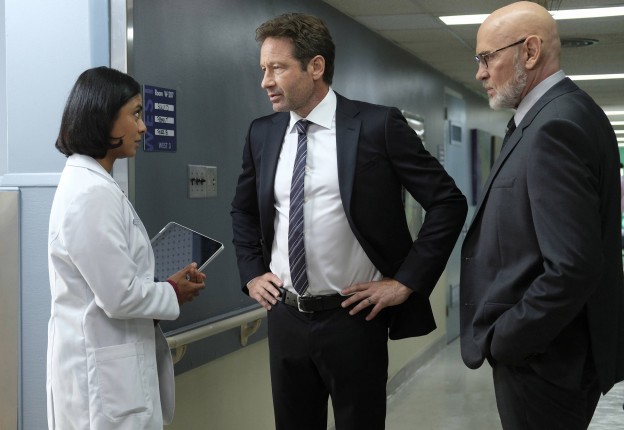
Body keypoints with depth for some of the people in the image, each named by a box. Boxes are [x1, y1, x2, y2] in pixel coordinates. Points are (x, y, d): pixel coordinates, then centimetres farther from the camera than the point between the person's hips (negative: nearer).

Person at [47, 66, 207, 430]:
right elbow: (120, 297, -22)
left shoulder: (91, 183, 10)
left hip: (111, 360, 10)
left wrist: (167, 285, 5)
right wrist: (174, 295, -6)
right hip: (103, 370, -10)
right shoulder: (92, 193, -21)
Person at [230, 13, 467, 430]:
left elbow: (449, 202, -8)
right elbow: (243, 210, 21)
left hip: (353, 317, -4)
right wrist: (251, 273, 9)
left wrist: (406, 281, -10)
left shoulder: (378, 125, -10)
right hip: (285, 316, 4)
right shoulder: (262, 133, 5)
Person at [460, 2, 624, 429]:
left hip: (541, 359, -9)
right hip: (551, 349, 9)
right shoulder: (559, 114, 10)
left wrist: (501, 341, -17)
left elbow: (572, 269, -28)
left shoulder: (556, 124, -21)